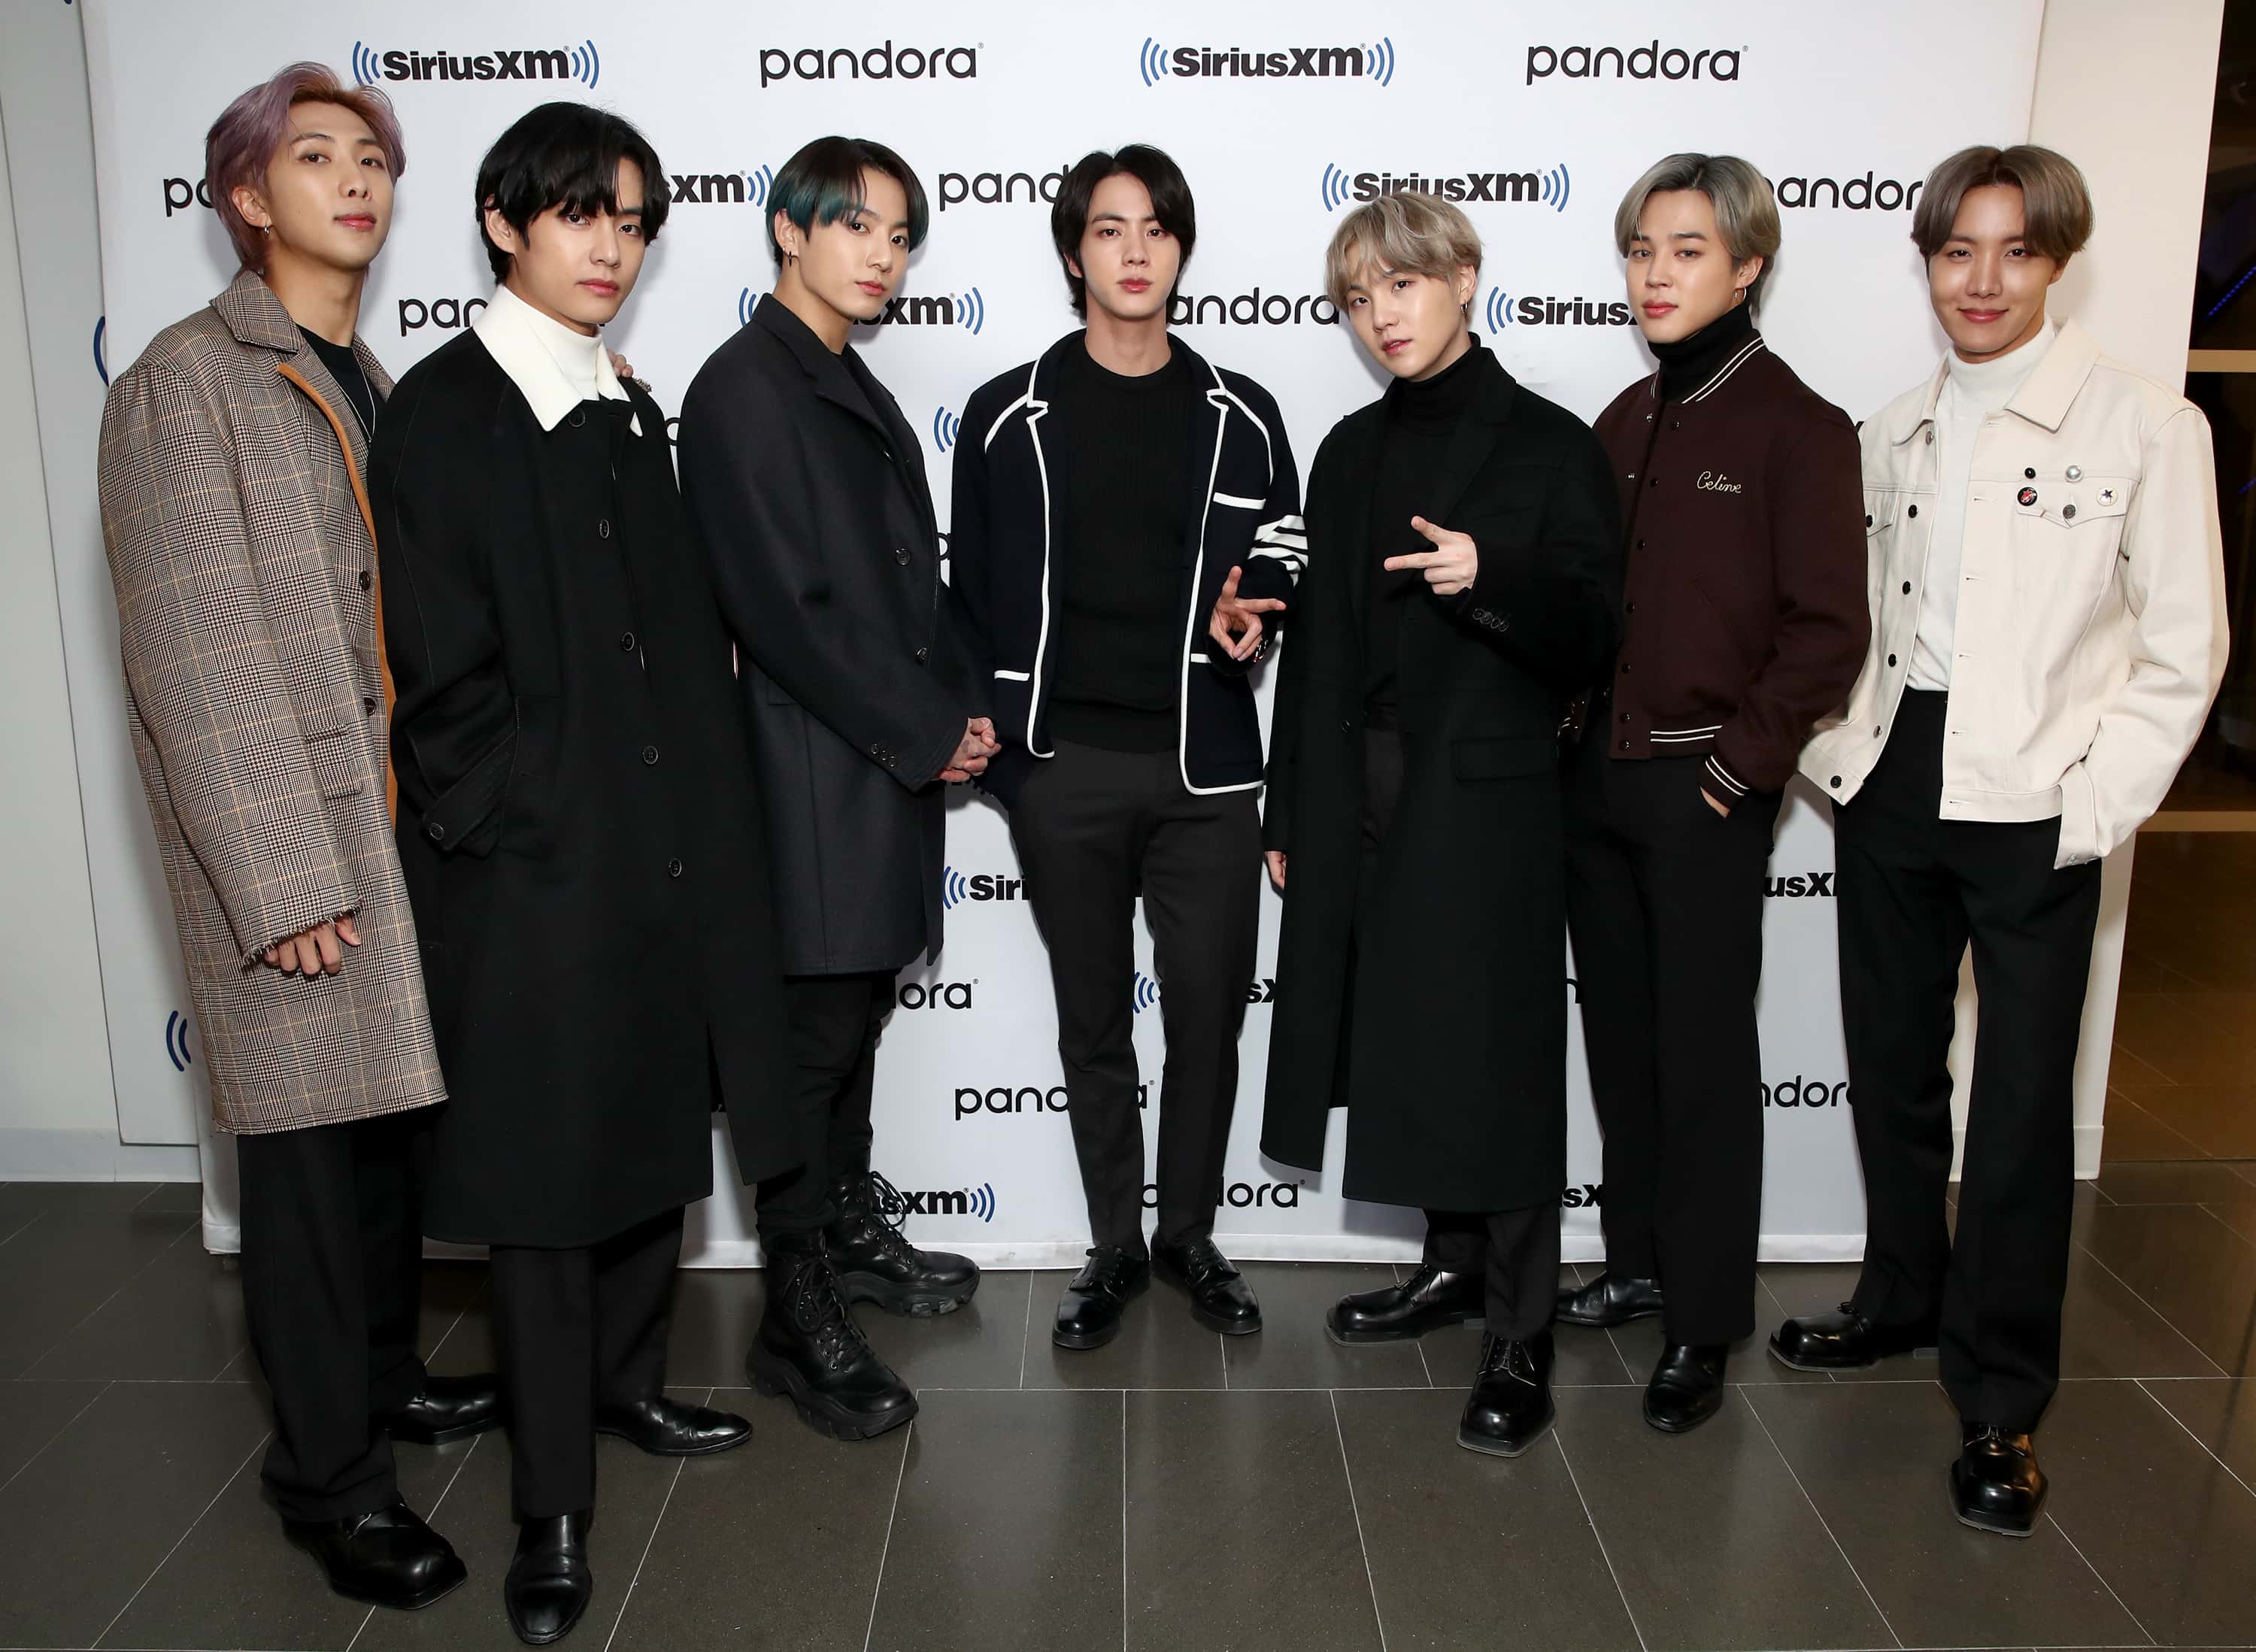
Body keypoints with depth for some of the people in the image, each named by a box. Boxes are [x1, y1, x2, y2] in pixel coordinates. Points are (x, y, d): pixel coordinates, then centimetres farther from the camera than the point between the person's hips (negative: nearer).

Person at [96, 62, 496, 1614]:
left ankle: (384, 1373, 36)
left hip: (403, 823, 7)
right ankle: (331, 1473, 18)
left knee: (393, 1118, 16)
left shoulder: (374, 384, 14)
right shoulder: (186, 383, -7)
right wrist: (286, 879, -17)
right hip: (288, 845, -7)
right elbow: (197, 655, -14)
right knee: (311, 1149, 2)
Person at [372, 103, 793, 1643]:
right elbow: (443, 673, -12)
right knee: (548, 1173, 4)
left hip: (664, 849, 7)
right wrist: (517, 829, -12)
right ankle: (554, 1504, 19)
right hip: (535, 865, -6)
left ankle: (630, 1383, 38)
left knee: (656, 1133, 16)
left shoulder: (630, 413, 13)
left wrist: (702, 831, 6)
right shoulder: (447, 408, -8)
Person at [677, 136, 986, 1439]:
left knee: (860, 1015, 17)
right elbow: (781, 606, -17)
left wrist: (962, 707, 3)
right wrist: (926, 734, -13)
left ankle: (853, 1237, 34)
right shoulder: (742, 389, -10)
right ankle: (798, 1320, 11)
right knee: (815, 1037, -2)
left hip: (897, 765, 8)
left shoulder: (859, 391, 17)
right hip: (814, 773, -8)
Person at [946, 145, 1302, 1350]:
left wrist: (1249, 618, -8)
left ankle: (1190, 1235, 28)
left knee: (1208, 1015, 6)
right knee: (1093, 1023, 11)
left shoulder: (1240, 416, 7)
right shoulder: (1008, 417, 4)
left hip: (1206, 766, 1)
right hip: (1064, 769, 0)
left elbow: (1286, 566, 14)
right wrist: (987, 735, -3)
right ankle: (1115, 1246, 27)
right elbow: (971, 592, 5)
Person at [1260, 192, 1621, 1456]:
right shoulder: (1354, 452, 12)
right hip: (1361, 796, 5)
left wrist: (1494, 577, -26)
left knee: (1495, 1055, -1)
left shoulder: (1550, 446, -3)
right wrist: (1289, 811, 12)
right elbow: (1321, 642, 12)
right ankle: (1455, 1264, 31)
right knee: (1400, 1043, 12)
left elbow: (1593, 638, -7)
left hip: (1489, 797, -5)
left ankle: (1522, 1337, 12)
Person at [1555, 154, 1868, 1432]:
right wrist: (1576, 730, 4)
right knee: (1620, 1033, 15)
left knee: (1704, 1052, 3)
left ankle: (1706, 1324, 17)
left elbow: (1829, 628, -12)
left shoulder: (1796, 427, -8)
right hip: (1599, 774, 6)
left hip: (1705, 790, -6)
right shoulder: (1627, 422, 11)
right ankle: (1641, 1261, 32)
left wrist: (1742, 763, -13)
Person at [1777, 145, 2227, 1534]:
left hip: (2034, 807, -5)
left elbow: (2183, 649, -5)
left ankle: (2002, 1402, 15)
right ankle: (1902, 1296, 35)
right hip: (1891, 785, 5)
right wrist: (1840, 747, 3)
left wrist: (2092, 807, -12)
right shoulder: (1895, 433, 10)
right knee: (1891, 1062, 15)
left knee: (2023, 1102, 0)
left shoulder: (2144, 426, -5)